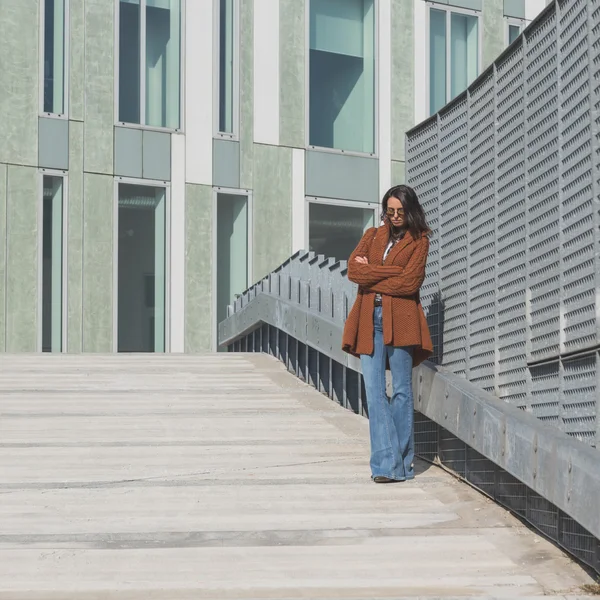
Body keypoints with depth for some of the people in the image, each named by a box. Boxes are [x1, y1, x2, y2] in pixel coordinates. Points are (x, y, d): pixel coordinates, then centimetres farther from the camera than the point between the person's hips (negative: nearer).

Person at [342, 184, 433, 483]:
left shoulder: (418, 241, 6)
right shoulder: (373, 235, 18)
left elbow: (409, 282, -8)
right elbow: (353, 269, 2)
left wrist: (371, 276, -1)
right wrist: (393, 271, -6)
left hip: (400, 321, -3)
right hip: (369, 321, 3)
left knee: (401, 391, 0)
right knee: (374, 391, -5)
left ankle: (403, 464, 6)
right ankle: (387, 464, -8)